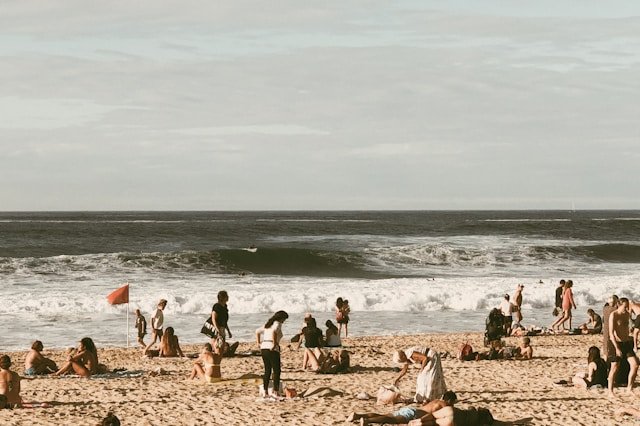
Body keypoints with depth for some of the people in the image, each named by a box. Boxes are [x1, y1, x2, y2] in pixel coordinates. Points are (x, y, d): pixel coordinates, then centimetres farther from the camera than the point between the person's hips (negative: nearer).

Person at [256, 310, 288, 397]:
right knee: (276, 371, 0)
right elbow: (274, 332, -27)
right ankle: (276, 392, -4)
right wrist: (274, 344, -20)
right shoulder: (278, 324, -6)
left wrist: (259, 343, 18)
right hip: (272, 350, -8)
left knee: (267, 370, 14)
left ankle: (265, 391, 12)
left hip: (263, 348, 8)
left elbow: (257, 332, 23)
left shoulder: (268, 324, 18)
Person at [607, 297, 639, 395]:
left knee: (635, 365, -4)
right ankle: (610, 390, 11)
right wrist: (617, 348, -26)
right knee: (615, 368, 0)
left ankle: (629, 388, 8)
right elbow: (611, 333, -20)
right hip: (616, 344, -6)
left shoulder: (627, 314, 8)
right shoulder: (613, 315, -14)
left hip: (627, 343, 6)